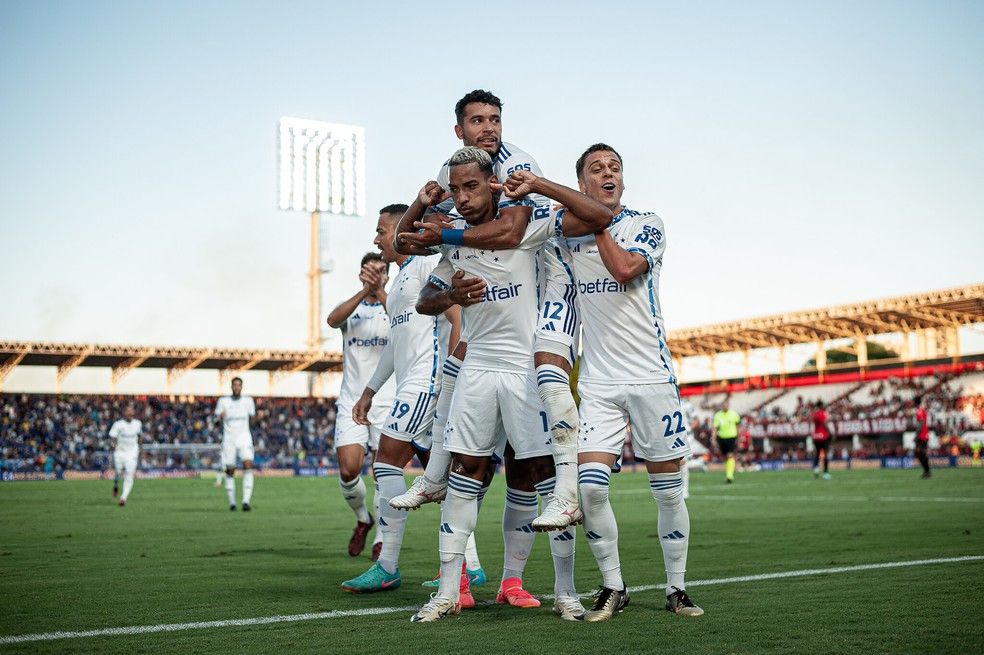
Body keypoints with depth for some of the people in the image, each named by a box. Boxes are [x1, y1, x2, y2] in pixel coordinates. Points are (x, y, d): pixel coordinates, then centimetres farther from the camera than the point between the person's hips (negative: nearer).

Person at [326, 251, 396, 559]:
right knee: (348, 470, -9)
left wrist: (380, 292, -32)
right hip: (352, 402, 1)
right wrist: (364, 291, -27)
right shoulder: (349, 307, 10)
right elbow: (333, 320, -14)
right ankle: (362, 519, 20)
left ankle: (382, 539, 10)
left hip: (387, 403, -1)